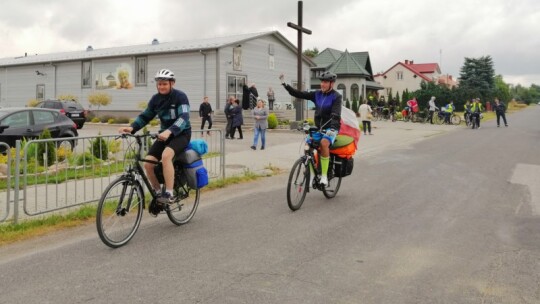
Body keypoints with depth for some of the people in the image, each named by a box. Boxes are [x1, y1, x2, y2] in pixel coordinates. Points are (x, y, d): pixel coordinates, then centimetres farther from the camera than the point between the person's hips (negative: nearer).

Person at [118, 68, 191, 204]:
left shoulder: (180, 96, -14)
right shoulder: (155, 99, 3)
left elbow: (184, 117, -28)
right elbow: (145, 116, 6)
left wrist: (169, 131, -45)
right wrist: (132, 128, -14)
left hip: (181, 134, -6)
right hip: (165, 134, 6)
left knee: (166, 155, -35)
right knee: (148, 163, -12)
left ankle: (169, 194, -27)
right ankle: (158, 193, 8)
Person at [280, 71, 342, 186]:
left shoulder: (336, 96, -9)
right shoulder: (317, 94, 5)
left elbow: (335, 114, -23)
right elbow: (299, 94, 1)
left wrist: (332, 128, -40)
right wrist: (284, 84, -7)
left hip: (330, 128, -5)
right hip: (318, 127, 5)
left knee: (324, 143, -32)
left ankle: (324, 176, -24)